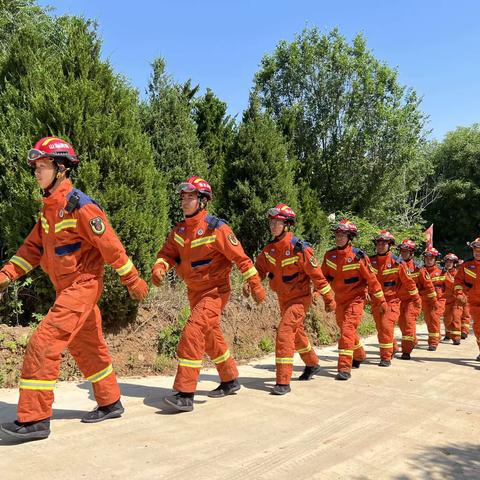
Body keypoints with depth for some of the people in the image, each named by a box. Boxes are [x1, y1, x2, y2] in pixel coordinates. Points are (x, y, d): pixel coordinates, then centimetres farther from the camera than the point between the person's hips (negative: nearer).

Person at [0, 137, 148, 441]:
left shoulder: (80, 206, -19)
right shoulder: (49, 207, 9)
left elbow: (111, 247, -16)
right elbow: (33, 247, 10)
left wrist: (133, 282, -11)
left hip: (82, 285, -10)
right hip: (67, 288, 10)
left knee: (44, 344, -13)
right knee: (87, 347, 18)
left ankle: (35, 419, -3)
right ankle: (110, 403, 33)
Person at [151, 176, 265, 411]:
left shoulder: (216, 228, -18)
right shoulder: (179, 230, 2)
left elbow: (240, 258, -16)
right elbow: (166, 252, 0)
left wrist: (256, 286, -15)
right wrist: (159, 269, -23)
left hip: (215, 291, -8)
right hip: (195, 292, 8)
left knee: (192, 332, -21)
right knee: (211, 337, 18)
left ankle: (185, 394, -16)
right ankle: (230, 381, 38)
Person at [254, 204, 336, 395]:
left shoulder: (300, 249, -22)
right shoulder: (269, 248, -3)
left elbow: (317, 275, -16)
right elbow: (260, 268, 0)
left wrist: (329, 299, -10)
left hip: (300, 298, -7)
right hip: (283, 298, 8)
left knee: (284, 333, -19)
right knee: (296, 333, 23)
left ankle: (283, 381, -13)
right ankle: (312, 364, 48)